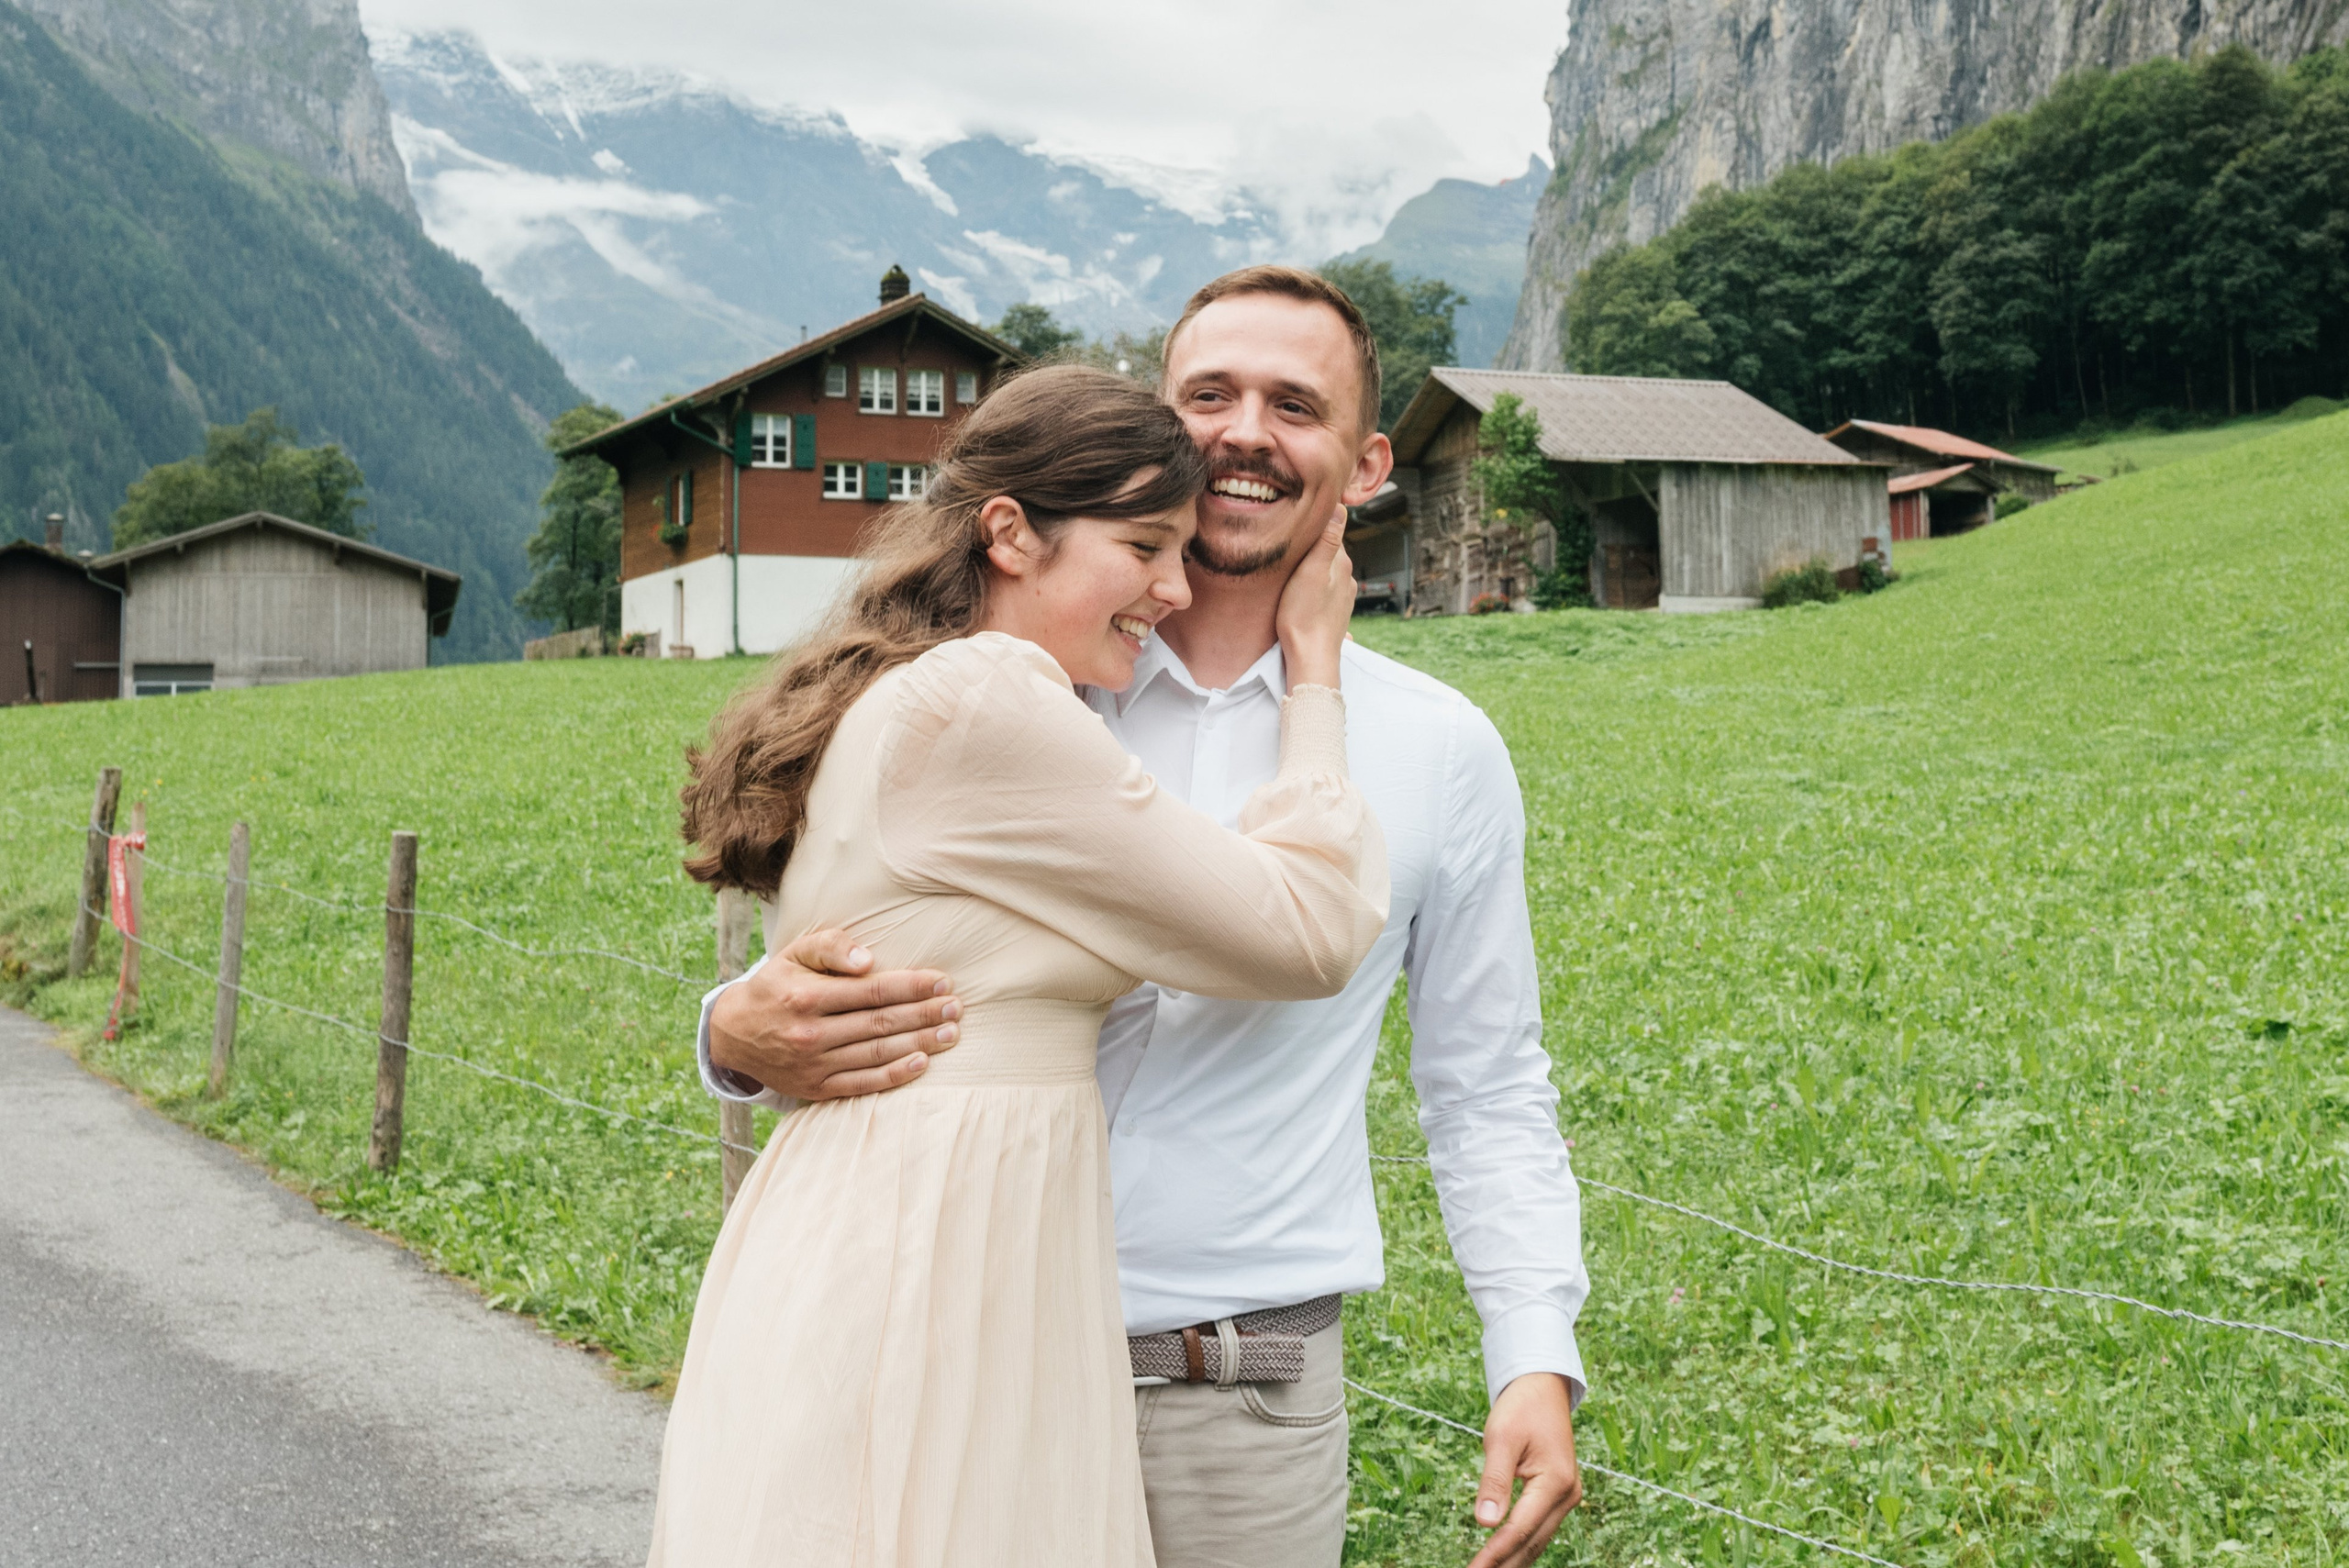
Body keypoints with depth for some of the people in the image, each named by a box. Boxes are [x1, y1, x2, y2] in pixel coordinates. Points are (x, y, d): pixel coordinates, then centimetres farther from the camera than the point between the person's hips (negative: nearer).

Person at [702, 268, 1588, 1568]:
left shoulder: (1440, 752, 4)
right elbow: (835, 965, 9)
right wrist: (747, 1034, -14)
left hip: (1240, 1411, 0)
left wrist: (1538, 1360, -1)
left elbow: (1486, 1093, 11)